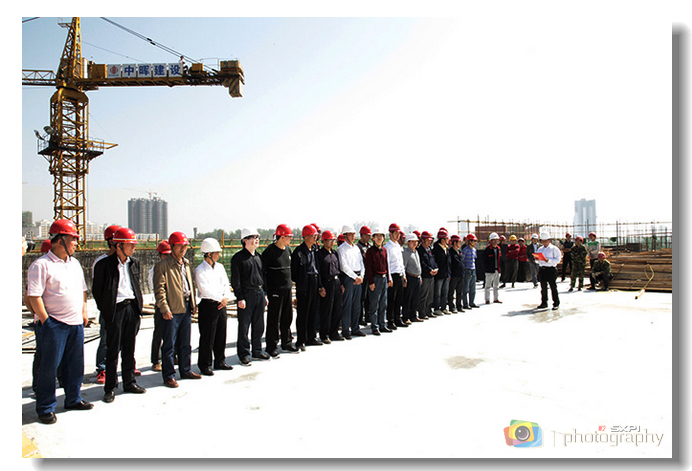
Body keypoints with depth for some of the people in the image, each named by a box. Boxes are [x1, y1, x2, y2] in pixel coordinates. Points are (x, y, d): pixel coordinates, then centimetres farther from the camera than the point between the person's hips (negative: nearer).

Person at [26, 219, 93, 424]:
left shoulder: (74, 263, 13)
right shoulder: (41, 265, -10)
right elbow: (34, 296, -14)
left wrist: (84, 312, 12)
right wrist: (45, 321, -14)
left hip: (76, 323, 7)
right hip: (54, 325, -7)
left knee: (75, 364, 14)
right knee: (49, 367, 2)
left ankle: (73, 399, 28)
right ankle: (45, 408, 15)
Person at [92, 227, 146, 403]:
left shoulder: (134, 263, 10)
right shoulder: (104, 264, -6)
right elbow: (97, 290, -1)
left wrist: (139, 307, 12)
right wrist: (105, 311, -1)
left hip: (133, 308, 5)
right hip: (115, 310, -5)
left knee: (129, 349, 12)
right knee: (113, 350, 2)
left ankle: (129, 382, 24)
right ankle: (110, 388, 12)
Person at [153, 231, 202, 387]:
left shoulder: (186, 264, 15)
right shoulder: (163, 265, -8)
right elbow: (159, 288, -12)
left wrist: (194, 304, 16)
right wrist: (164, 308, -19)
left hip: (187, 308, 7)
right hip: (172, 310, -7)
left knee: (185, 343, 16)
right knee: (169, 345, 1)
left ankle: (185, 370, 28)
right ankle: (168, 376, 11)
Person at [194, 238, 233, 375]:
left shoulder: (220, 267, 11)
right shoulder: (200, 270, -9)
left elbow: (226, 285, 11)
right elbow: (205, 290, -16)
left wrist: (226, 298, -5)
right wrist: (221, 298, -13)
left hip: (221, 304, 6)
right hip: (207, 305, -6)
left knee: (221, 335, 12)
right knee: (207, 337, -1)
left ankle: (220, 362, 25)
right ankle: (204, 365, 12)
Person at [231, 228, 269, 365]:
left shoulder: (258, 256, 14)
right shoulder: (238, 257, -7)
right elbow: (235, 280, -10)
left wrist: (265, 294, 16)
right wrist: (240, 298, -14)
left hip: (259, 293, 7)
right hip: (246, 294, -6)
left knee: (259, 325, 12)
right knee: (244, 326, 1)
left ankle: (257, 350, 26)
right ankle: (244, 354, 13)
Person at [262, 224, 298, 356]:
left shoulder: (288, 249, 10)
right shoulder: (270, 251, -12)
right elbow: (262, 271, -12)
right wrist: (265, 289, -14)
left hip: (287, 289, 7)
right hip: (274, 290, -7)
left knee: (287, 318, 13)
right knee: (274, 319, 0)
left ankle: (286, 343, 26)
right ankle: (272, 347, 11)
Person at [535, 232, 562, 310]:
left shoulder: (554, 249, -1)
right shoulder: (540, 249, 16)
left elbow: (557, 259, -9)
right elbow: (537, 260, 19)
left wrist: (549, 260, -21)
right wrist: (537, 259, -4)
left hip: (551, 269, -5)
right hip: (541, 269, 5)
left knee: (553, 287, -3)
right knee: (543, 287, 9)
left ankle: (556, 303, 4)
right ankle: (544, 303, 17)